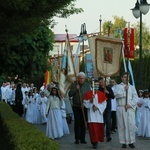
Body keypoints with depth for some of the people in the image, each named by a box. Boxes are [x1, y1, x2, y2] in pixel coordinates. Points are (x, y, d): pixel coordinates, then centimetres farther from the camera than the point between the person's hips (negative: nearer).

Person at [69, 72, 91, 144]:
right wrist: (75, 89, -15)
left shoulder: (87, 85, 8)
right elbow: (70, 94, -2)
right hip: (76, 106, -1)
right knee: (77, 122, -3)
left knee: (84, 122, 2)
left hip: (84, 107, 1)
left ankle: (83, 138, 8)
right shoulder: (74, 85, 4)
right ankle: (77, 138, 2)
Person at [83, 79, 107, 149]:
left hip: (99, 114, 2)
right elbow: (85, 104, 0)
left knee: (99, 128, 2)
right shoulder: (88, 94, 2)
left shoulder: (102, 94, 7)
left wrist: (98, 107, -13)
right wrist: (90, 100, -15)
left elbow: (104, 104, 2)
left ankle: (97, 140, 18)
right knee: (92, 128, -8)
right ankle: (94, 142, -5)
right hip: (91, 114, -2)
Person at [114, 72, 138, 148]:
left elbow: (135, 98, 5)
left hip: (130, 108, 1)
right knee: (122, 125, -3)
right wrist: (124, 90, -11)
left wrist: (130, 104, -8)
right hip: (120, 108, -1)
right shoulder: (118, 86, 12)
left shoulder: (132, 87, 15)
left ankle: (131, 142, 1)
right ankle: (123, 142, 2)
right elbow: (116, 94, -6)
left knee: (131, 125, -6)